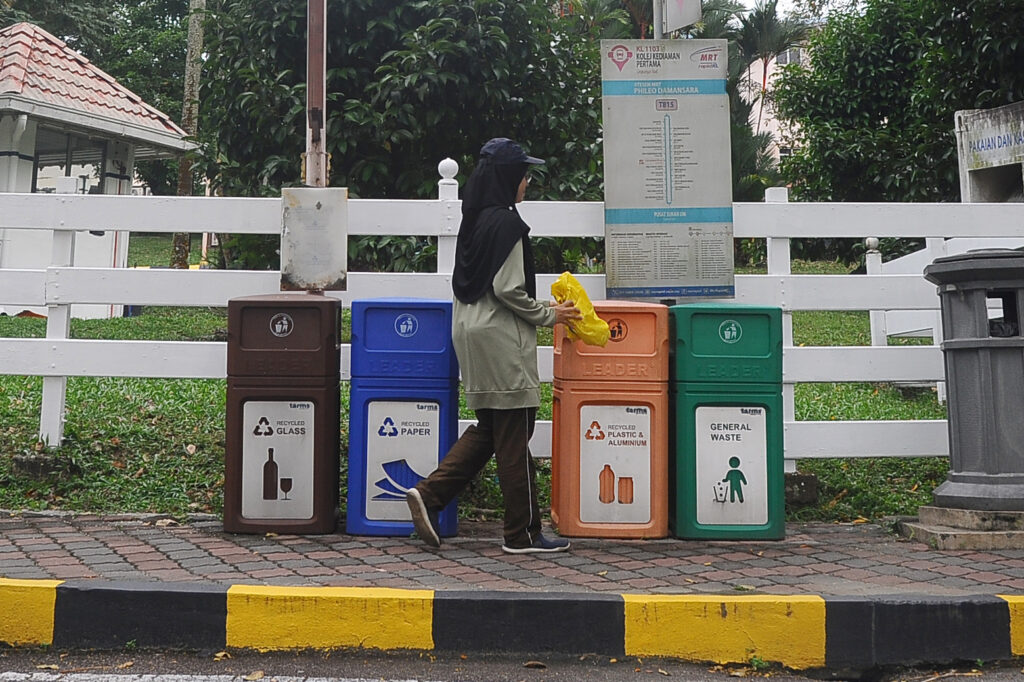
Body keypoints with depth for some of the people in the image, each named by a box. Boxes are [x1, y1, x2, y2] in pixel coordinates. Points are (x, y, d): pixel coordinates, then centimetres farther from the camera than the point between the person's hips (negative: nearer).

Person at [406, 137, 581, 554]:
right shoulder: (507, 224, -14)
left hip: (471, 333, 9)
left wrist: (541, 309, 19)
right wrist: (549, 315, -6)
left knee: (487, 429, 17)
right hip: (500, 339, -9)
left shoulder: (473, 220, 13)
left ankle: (429, 494, 8)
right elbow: (507, 290, -19)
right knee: (514, 437, -1)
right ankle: (523, 534, 8)